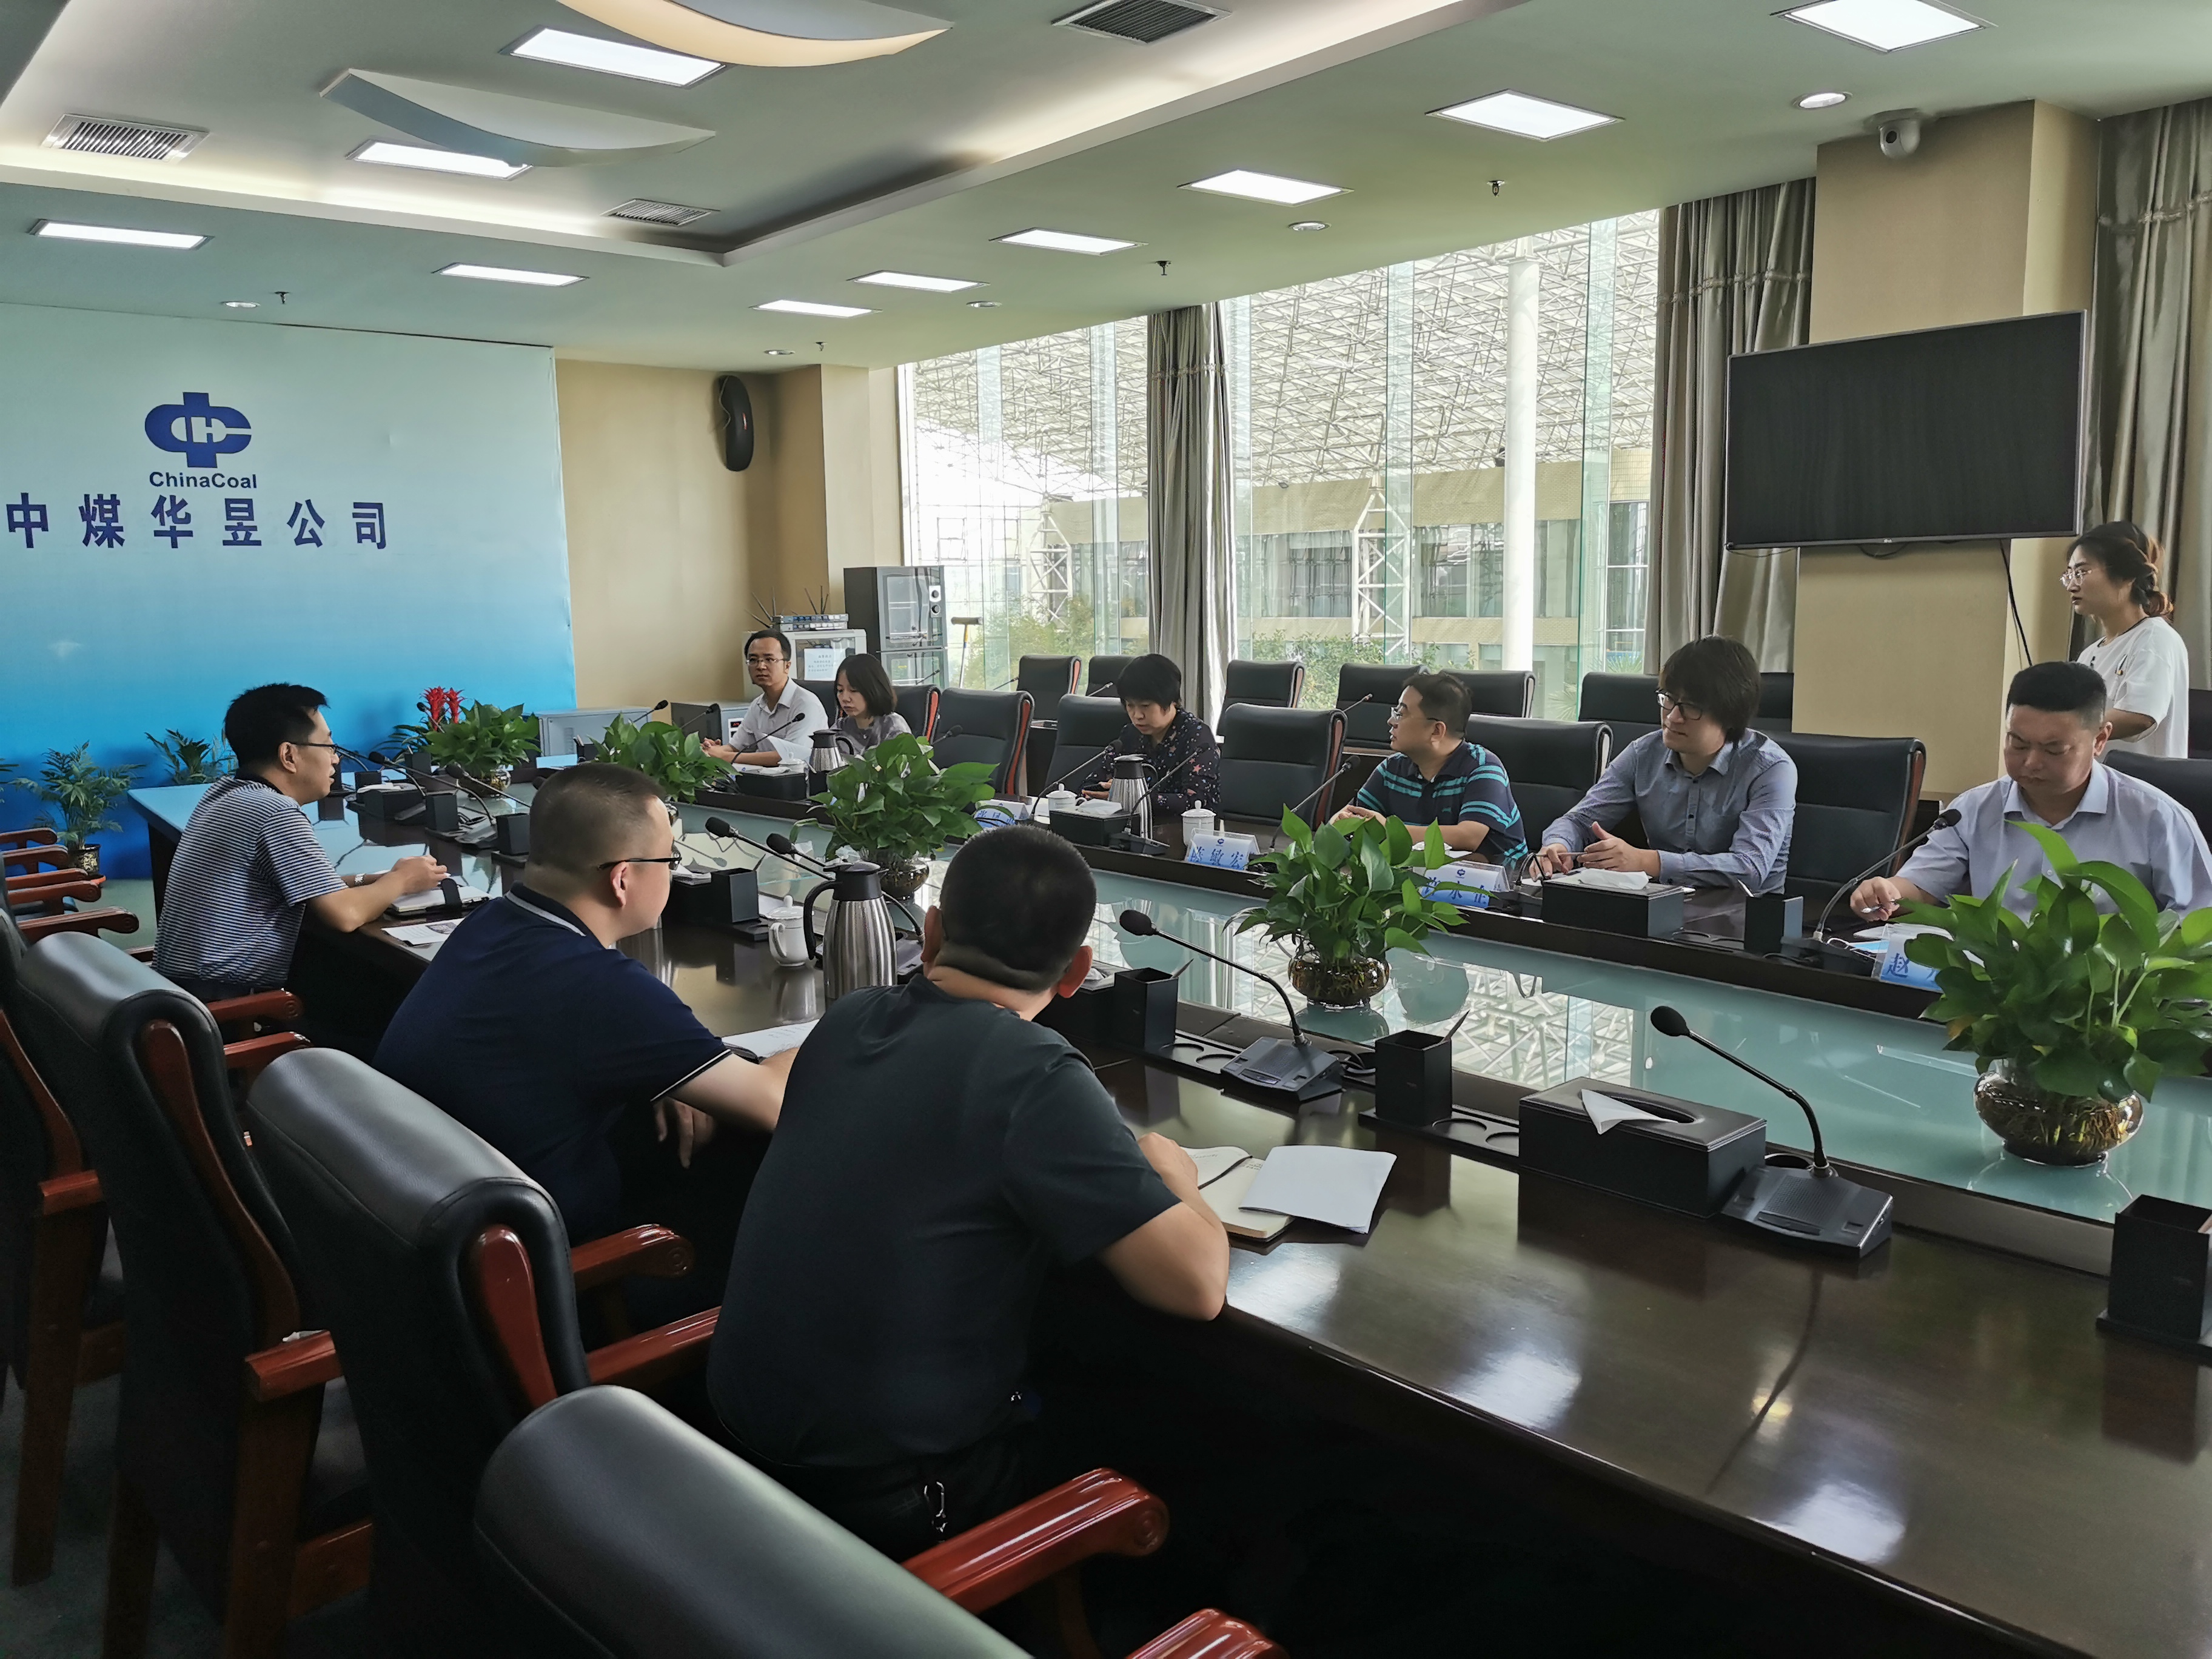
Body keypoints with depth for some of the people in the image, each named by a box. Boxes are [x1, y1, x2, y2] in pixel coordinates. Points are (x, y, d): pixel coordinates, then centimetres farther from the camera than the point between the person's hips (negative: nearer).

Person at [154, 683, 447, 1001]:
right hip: (224, 1003, -8)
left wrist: (369, 881, 5)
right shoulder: (277, 813, -17)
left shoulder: (222, 793, 10)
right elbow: (346, 915, -20)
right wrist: (401, 880, -2)